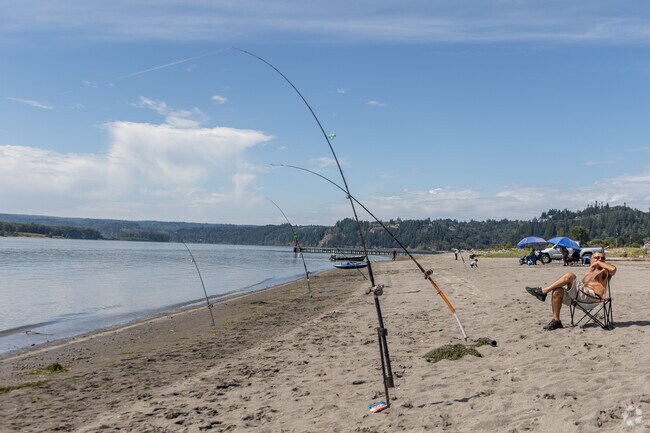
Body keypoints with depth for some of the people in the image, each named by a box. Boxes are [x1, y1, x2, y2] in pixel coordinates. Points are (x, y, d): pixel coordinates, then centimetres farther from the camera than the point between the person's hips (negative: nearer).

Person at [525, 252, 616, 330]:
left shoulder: (604, 271, 12)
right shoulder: (588, 272, 32)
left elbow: (613, 269, -13)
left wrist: (599, 263, -2)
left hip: (592, 297, -7)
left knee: (569, 275, -23)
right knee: (557, 291, -16)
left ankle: (543, 291, -22)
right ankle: (556, 320, -14)